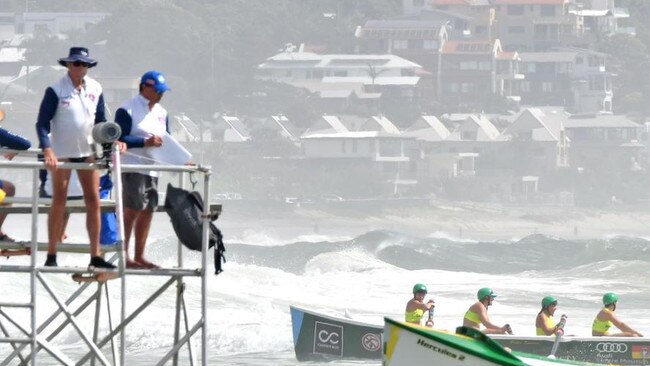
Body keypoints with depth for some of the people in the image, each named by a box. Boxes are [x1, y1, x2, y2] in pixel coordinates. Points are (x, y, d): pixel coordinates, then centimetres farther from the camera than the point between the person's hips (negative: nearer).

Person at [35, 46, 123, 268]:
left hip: (87, 151, 4)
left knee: (93, 201, 1)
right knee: (59, 202, 1)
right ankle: (51, 255, 8)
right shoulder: (56, 90, -11)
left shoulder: (95, 89, 3)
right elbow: (42, 123, -13)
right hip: (62, 152, -4)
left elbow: (100, 121, 12)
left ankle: (95, 256, 5)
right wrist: (47, 150, -26)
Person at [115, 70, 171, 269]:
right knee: (132, 210, -12)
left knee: (147, 211, 8)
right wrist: (145, 142, -24)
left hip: (151, 168, 8)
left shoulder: (161, 112, 17)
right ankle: (124, 256, -10)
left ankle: (139, 256, 15)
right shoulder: (127, 109, -7)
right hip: (131, 166, -8)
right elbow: (119, 139, -15)